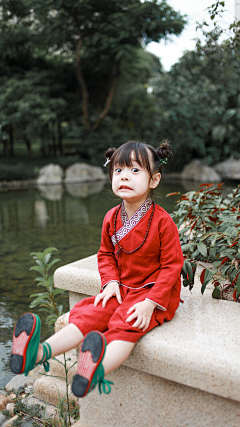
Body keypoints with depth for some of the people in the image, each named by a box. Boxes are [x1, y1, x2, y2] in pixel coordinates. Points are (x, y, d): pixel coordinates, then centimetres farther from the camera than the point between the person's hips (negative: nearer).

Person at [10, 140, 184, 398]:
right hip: (123, 288, 5)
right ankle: (41, 352, -26)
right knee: (88, 313, -14)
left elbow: (172, 265, -14)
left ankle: (98, 370, -52)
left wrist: (150, 303, -22)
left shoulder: (162, 221, -16)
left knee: (126, 323, -31)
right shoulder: (111, 219, 2)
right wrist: (111, 282, -5)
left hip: (156, 293, -5)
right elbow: (105, 254, 15)